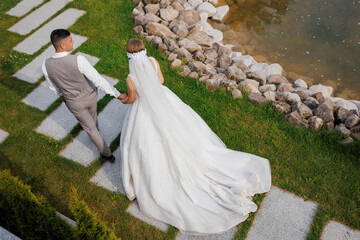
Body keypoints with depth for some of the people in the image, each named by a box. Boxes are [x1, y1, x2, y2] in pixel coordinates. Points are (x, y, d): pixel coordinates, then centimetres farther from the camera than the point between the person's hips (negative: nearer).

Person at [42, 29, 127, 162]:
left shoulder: (46, 65, -25)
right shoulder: (78, 60, -37)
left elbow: (53, 85, -4)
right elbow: (98, 80, -32)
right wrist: (117, 94, -21)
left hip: (75, 102, 1)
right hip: (90, 95, 0)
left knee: (89, 127, 25)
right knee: (92, 113, 37)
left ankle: (107, 153, 39)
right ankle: (95, 131, 70)